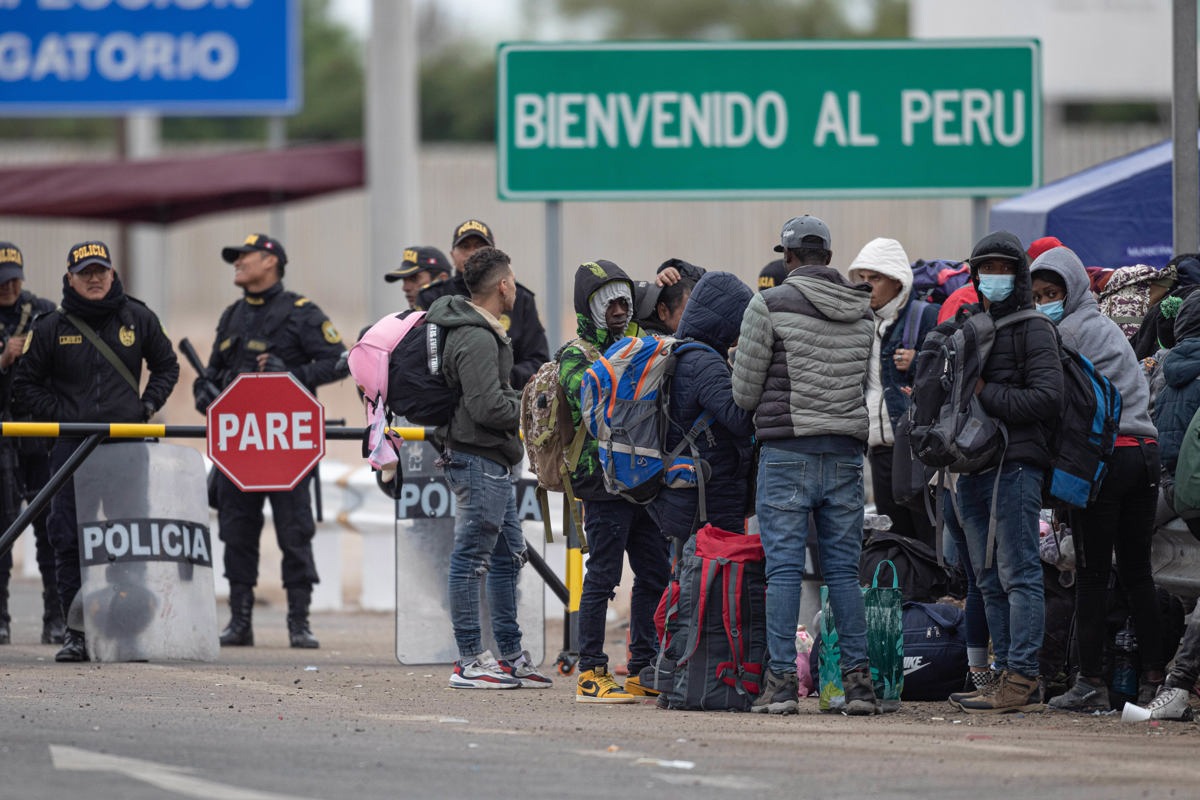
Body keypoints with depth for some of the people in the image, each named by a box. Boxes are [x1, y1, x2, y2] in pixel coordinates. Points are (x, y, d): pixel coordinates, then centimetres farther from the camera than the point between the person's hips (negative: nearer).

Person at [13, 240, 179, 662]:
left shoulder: (137, 319, 7)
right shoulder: (51, 328, 3)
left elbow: (167, 366, 20)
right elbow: (25, 385, 8)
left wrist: (147, 407, 5)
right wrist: (62, 416, -4)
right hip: (72, 447, 0)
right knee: (69, 540, -3)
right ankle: (76, 631, 2)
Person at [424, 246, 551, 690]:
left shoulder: (483, 332, 16)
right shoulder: (477, 340, -18)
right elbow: (488, 406, -24)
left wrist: (519, 401, 12)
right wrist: (528, 409, -9)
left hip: (494, 462, 11)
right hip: (480, 458, -11)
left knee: (507, 556, 15)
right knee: (471, 558, -6)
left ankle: (510, 656, 21)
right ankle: (469, 661, -3)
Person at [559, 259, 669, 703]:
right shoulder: (576, 357, -3)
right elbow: (589, 400, -22)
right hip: (604, 483, -7)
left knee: (656, 575, 10)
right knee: (603, 577, -6)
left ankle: (645, 671, 18)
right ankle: (591, 674, -3)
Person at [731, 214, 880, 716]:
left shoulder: (769, 306, -5)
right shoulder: (864, 312, 9)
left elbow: (744, 393, -2)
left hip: (788, 449, -4)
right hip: (847, 451, 4)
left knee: (783, 567, -2)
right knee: (844, 568, 7)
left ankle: (782, 680, -6)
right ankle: (859, 679, 4)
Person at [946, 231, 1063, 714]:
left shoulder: (1033, 330, -3)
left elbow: (1046, 398, -14)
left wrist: (985, 393, -14)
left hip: (1015, 465, -8)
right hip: (973, 469, 8)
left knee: (1018, 574, -10)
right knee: (990, 581, 8)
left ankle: (1022, 679, -12)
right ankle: (1006, 674, 10)